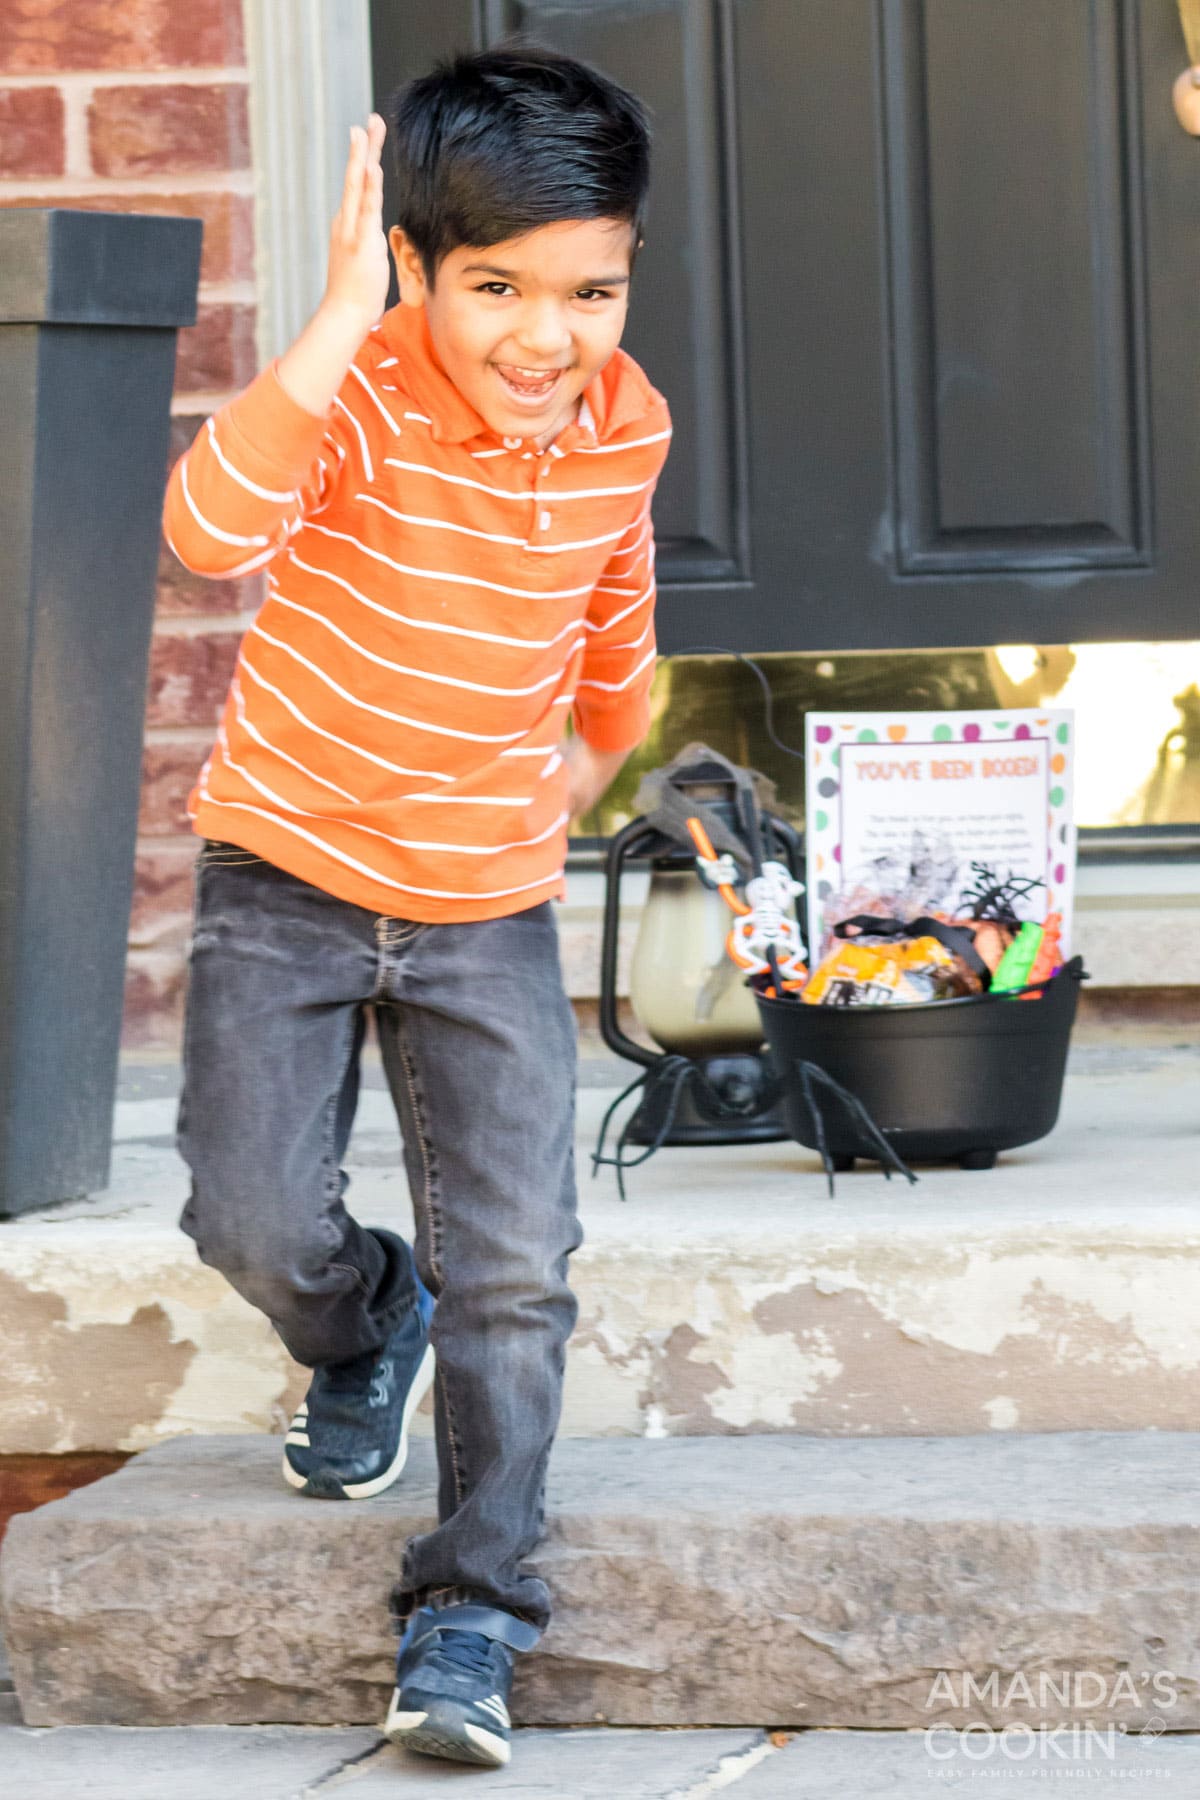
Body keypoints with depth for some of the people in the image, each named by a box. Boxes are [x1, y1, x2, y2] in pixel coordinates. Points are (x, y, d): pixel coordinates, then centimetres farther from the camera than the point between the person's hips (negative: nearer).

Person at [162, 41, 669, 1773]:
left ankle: (470, 1615, 3)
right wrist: (340, 320, -47)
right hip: (287, 872, -3)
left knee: (514, 1270, -5)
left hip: (489, 908, 3)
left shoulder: (626, 423, -5)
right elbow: (209, 529, -43)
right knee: (255, 1222, -6)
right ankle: (366, 1328, 30)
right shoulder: (359, 398, -21)